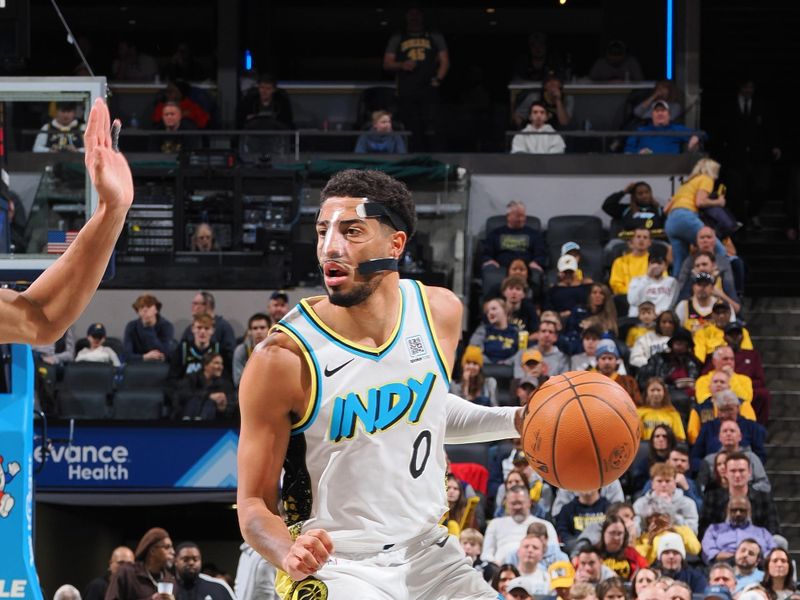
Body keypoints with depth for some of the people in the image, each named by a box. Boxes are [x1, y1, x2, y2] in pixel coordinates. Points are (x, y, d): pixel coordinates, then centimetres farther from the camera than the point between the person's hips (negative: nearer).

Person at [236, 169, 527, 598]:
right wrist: (289, 554, -32)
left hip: (426, 552, 5)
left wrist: (517, 420, 6)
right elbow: (254, 503, -12)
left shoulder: (440, 312, -2)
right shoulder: (284, 357, -18)